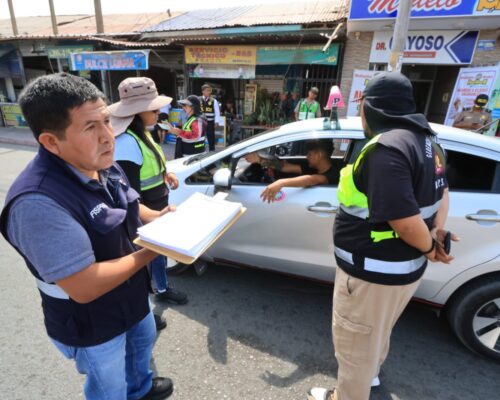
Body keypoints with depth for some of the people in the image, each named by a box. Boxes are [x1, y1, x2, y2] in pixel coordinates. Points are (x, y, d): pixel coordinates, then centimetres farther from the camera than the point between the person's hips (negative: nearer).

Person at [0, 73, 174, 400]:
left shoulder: (105, 167, -9)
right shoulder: (39, 202, -37)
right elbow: (84, 287, -35)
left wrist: (156, 217, -8)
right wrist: (151, 251, -27)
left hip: (132, 297, 9)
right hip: (92, 324, -8)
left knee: (144, 340, 34)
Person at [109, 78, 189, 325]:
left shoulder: (141, 133, 3)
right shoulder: (126, 144, -28)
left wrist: (165, 175, 1)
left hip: (157, 213, 9)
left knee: (159, 252, 26)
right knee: (145, 261, 11)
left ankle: (162, 290, 51)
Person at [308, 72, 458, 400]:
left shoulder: (387, 147, -27)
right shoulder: (423, 138, 5)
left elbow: (405, 222, -31)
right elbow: (441, 191, 16)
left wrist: (429, 246, -10)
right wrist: (438, 232, 3)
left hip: (374, 270, -10)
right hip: (401, 265, 10)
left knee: (354, 340, 15)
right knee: (377, 330, 33)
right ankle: (371, 372, 58)